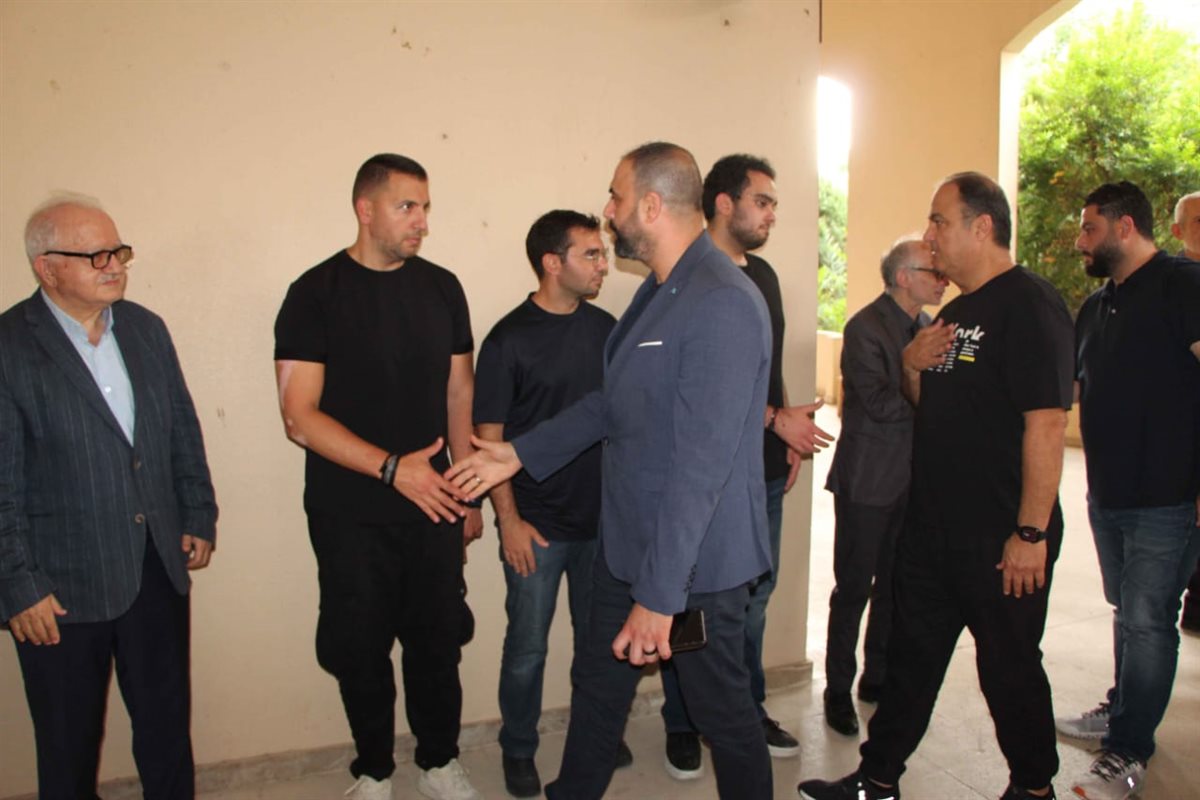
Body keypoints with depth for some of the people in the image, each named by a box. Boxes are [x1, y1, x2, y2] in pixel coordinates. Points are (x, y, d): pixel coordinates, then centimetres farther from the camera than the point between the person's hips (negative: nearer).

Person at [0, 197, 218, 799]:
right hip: (61, 586, -4)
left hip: (157, 568, 5)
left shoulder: (146, 328, 5)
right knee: (69, 748, 15)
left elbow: (184, 431, 12)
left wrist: (199, 516, 10)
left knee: (168, 726, 18)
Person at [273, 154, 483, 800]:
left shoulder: (441, 288, 4)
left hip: (432, 504, 3)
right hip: (350, 514, -3)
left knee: (437, 639, 10)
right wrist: (392, 468, -20)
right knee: (361, 648, 10)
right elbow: (299, 415, -13)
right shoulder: (315, 293, -8)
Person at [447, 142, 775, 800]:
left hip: (694, 560, -9)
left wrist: (659, 594, -26)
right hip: (626, 541, 9)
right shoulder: (659, 290, 8)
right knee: (597, 684, 23)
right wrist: (519, 454, 15)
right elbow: (613, 402, 17)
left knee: (721, 709, 13)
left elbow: (701, 463, -28)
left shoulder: (723, 305, -24)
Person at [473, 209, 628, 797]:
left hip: (601, 517, 5)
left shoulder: (605, 328, 3)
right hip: (538, 525, -5)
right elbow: (488, 437, -10)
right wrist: (509, 519, -13)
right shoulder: (510, 339, -12)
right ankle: (518, 751, 29)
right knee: (527, 647, 8)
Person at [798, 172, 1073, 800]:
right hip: (931, 524, 9)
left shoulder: (1028, 305, -15)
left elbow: (1045, 423, -21)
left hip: (1001, 536, -8)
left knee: (1009, 666, 9)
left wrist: (1032, 531, -23)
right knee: (911, 653, 15)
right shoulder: (956, 311, 13)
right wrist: (912, 364, -1)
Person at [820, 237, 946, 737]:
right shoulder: (866, 328, -13)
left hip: (910, 479, 7)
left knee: (895, 587, 14)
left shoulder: (926, 326, 11)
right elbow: (880, 402, -21)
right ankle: (838, 690, 18)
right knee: (854, 589, 3)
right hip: (867, 481, -7)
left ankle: (878, 678, 30)